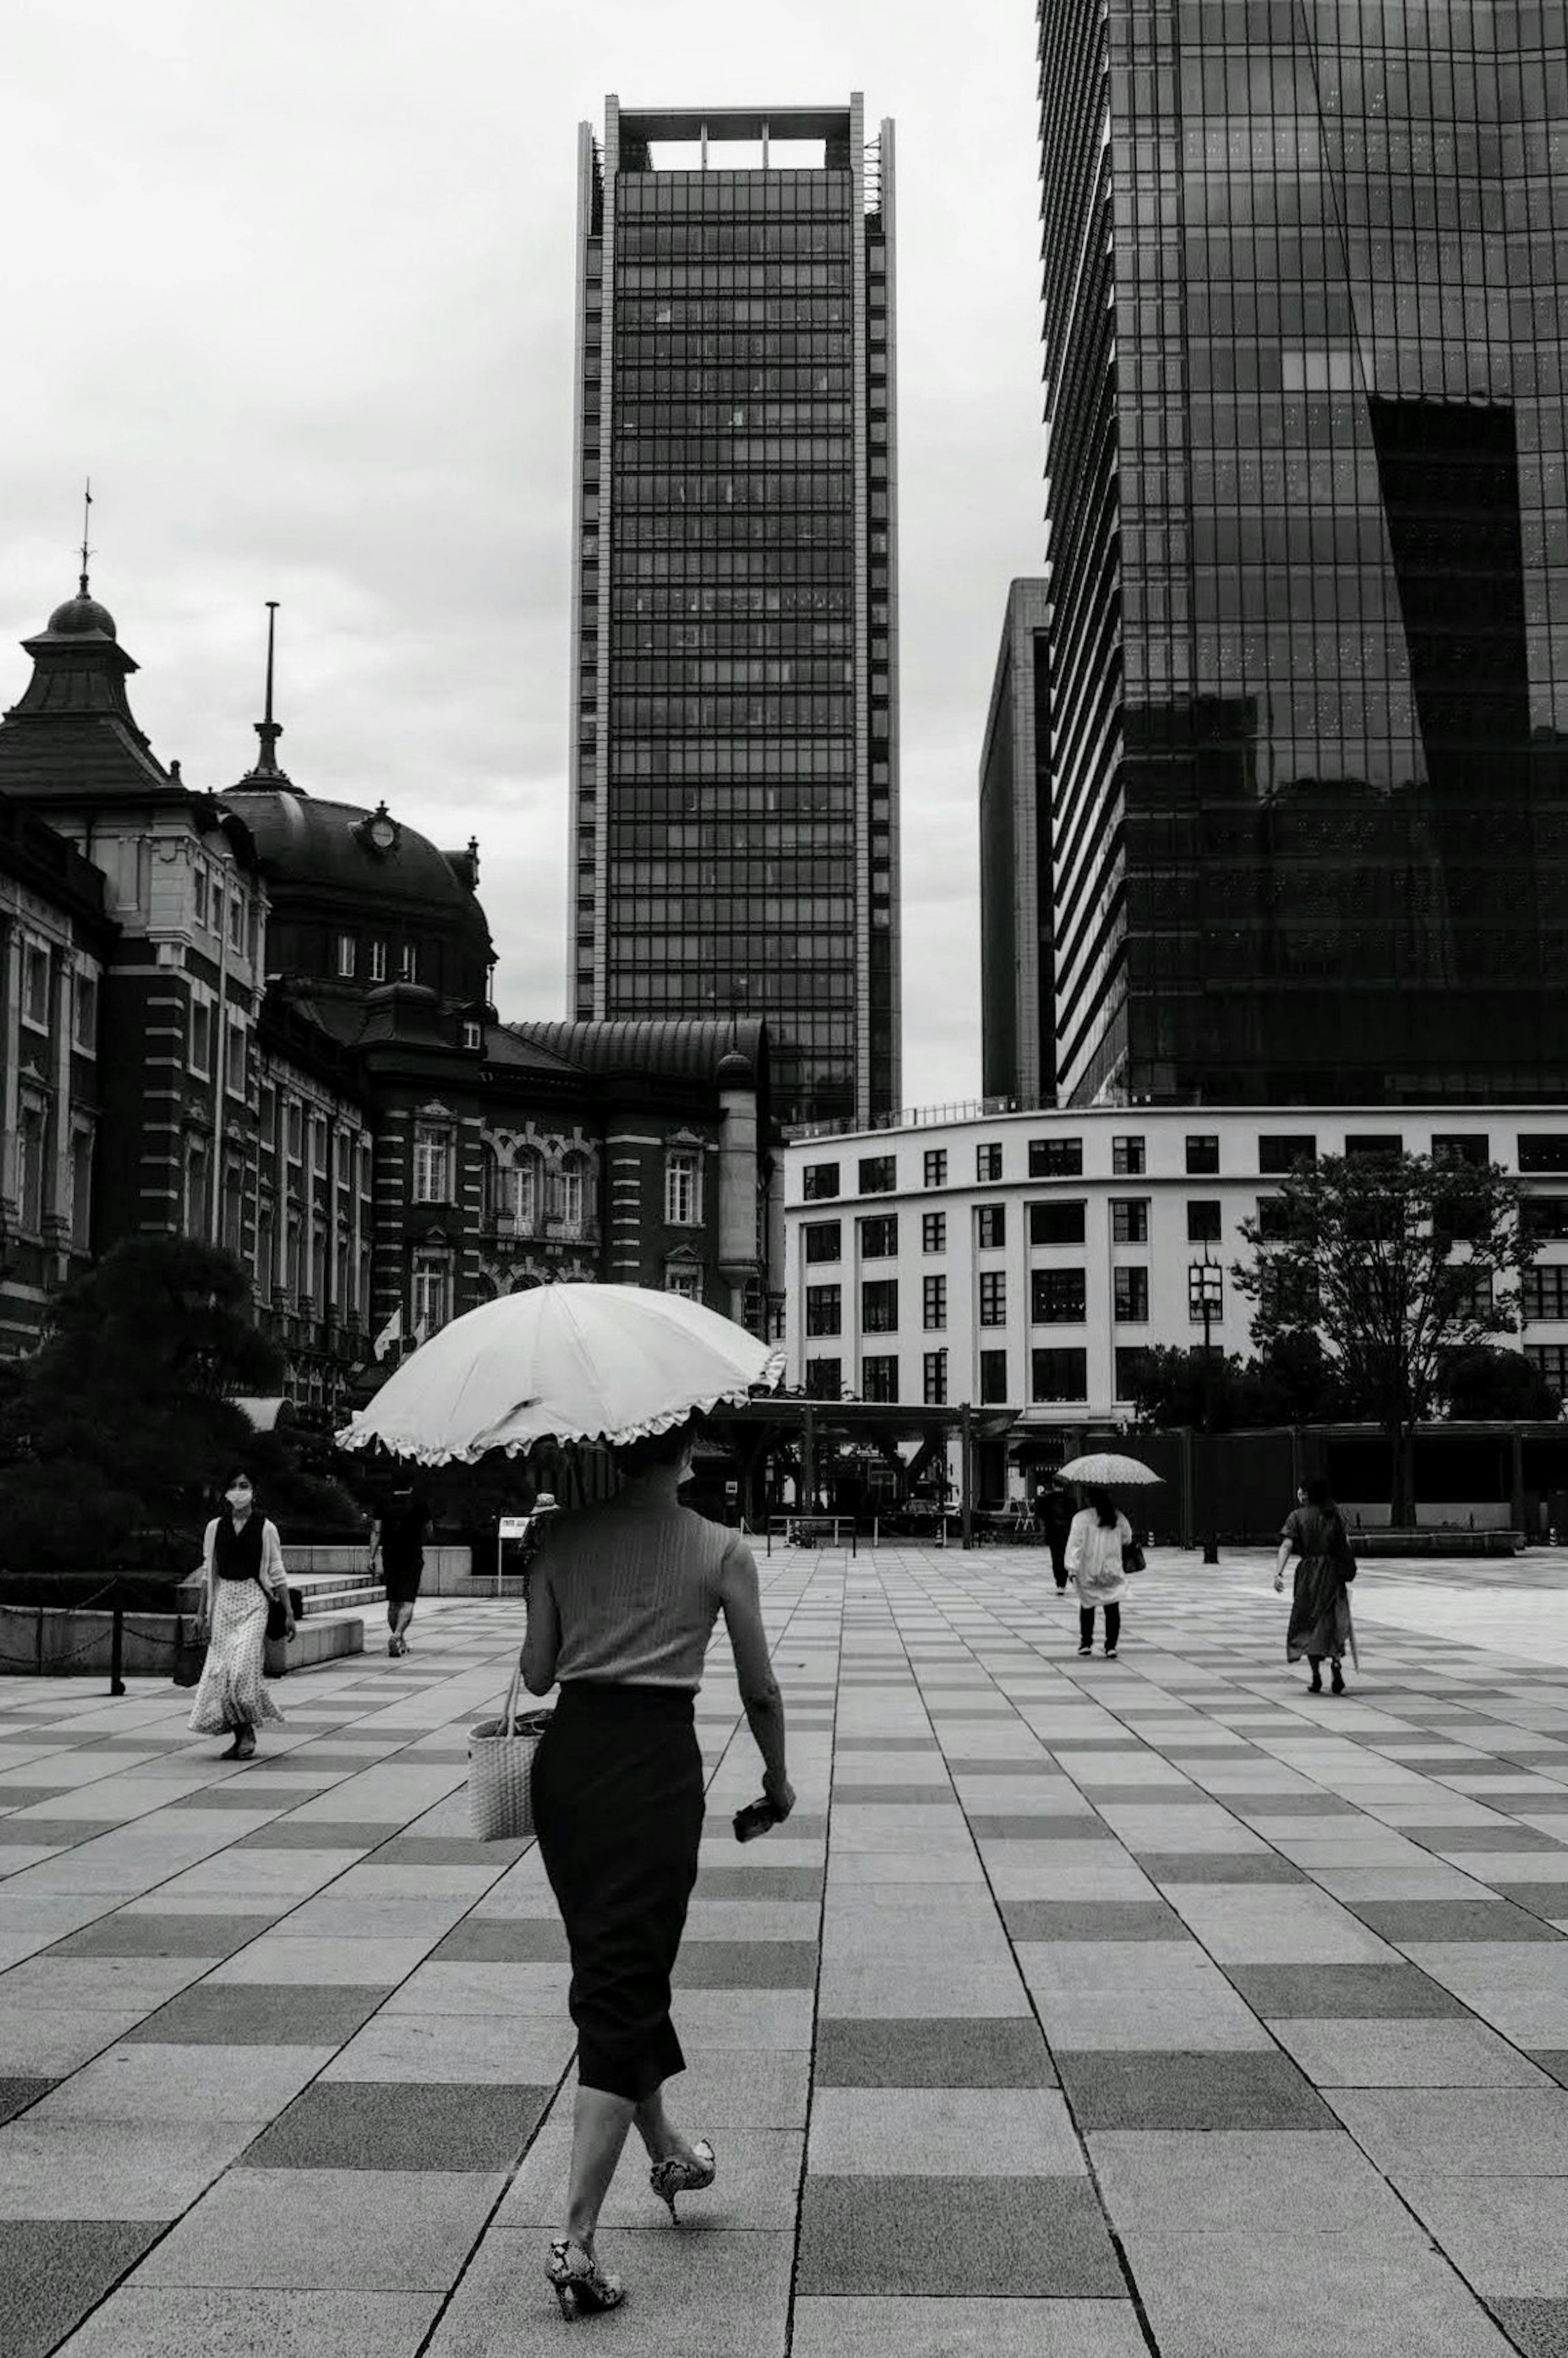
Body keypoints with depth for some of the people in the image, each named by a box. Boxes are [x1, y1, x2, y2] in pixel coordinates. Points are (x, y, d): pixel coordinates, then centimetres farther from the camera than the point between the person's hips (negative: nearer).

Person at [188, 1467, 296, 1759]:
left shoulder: (265, 1528, 1)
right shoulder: (215, 1527, 8)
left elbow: (277, 1574, 4)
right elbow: (208, 1573, 13)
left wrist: (289, 1613, 2)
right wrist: (203, 1614, 10)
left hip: (254, 1600, -3)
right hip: (223, 1599, 3)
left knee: (244, 1665, -16)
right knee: (220, 1669, -3)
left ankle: (248, 1732, -3)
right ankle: (239, 1735, 7)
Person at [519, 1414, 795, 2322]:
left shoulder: (565, 1537, 3)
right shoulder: (721, 1550, -4)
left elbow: (537, 1673, 4)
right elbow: (760, 1689, 2)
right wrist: (778, 1777, 19)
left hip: (567, 1760, 4)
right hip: (657, 1762, -4)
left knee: (614, 1967, 22)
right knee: (627, 1984, -2)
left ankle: (668, 2149, 42)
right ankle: (577, 2240, -9)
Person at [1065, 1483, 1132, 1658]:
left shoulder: (1081, 1518, -10)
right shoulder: (1119, 1519, 1)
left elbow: (1075, 1545, -12)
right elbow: (1128, 1540, 15)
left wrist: (1073, 1569, -9)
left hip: (1088, 1573, -1)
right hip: (1113, 1572, 2)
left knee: (1087, 1607, 15)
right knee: (1113, 1608, 5)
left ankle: (1086, 1643, 19)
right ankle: (1111, 1646, -1)